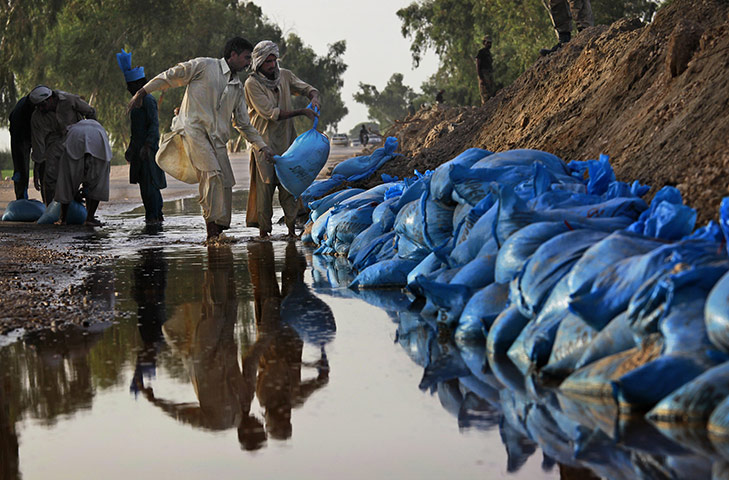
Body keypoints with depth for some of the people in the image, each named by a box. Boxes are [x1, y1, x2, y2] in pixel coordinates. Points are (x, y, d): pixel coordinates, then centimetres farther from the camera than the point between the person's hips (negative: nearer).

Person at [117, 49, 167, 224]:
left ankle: (153, 215, -9)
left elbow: (154, 124, -19)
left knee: (149, 182, -10)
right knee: (146, 182, 11)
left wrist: (147, 146, -26)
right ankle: (157, 215, 15)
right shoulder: (138, 100, 19)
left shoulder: (148, 100, -11)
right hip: (140, 148, 10)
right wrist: (131, 148, 26)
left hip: (148, 149, -10)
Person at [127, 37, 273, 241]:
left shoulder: (238, 87, 21)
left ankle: (220, 230, 4)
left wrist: (262, 147, 17)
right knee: (212, 173, -24)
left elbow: (243, 124, 25)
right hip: (194, 128, -7)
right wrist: (141, 93, 2)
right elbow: (170, 77, 5)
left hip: (217, 138, 7)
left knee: (225, 183, -3)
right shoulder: (204, 66, 2)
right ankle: (211, 230, -27)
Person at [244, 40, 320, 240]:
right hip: (264, 141, -4)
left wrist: (314, 98, -17)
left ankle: (292, 228, 1)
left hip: (286, 138, 4)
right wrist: (301, 112, -20)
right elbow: (270, 113, -15)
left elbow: (307, 88, 9)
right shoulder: (252, 84, -9)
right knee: (265, 184, -7)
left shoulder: (285, 76, 7)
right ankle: (263, 230, -2)